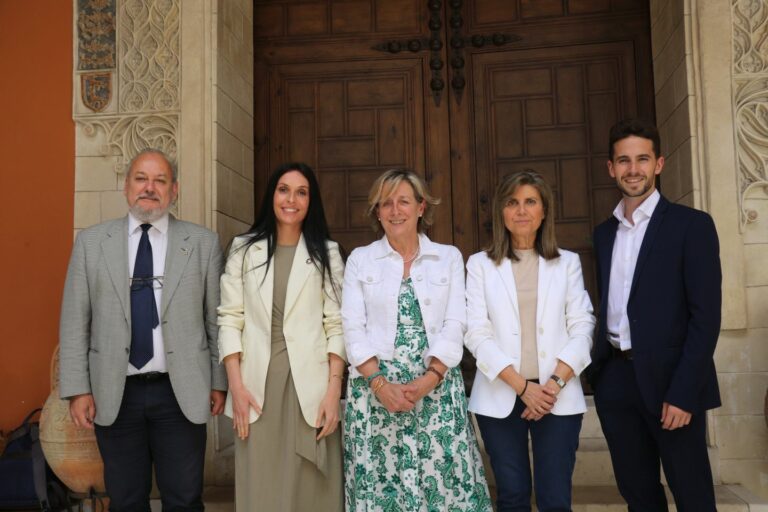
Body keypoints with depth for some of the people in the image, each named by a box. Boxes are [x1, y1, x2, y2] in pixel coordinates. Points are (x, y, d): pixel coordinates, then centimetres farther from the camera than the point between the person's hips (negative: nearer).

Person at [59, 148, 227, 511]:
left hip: (181, 393, -1)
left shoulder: (203, 243, 2)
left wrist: (219, 382, 1)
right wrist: (77, 389, -1)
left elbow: (217, 318, 3)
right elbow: (74, 321, 4)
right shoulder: (91, 242, 5)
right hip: (114, 395, 1)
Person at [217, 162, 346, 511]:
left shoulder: (326, 254, 9)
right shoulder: (244, 250, 9)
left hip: (310, 384, 0)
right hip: (258, 384, 1)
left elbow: (336, 326, 3)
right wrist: (236, 386, -5)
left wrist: (334, 390, -7)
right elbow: (230, 320, 5)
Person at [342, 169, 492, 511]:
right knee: (379, 484, 2)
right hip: (375, 388, 0)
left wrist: (429, 379, -14)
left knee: (444, 481, -2)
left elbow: (455, 325, 0)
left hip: (437, 387, 0)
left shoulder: (449, 257, 8)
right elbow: (352, 328, 0)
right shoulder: (360, 259, 7)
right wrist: (380, 383, -13)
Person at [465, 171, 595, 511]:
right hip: (501, 396, 0)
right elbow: (476, 333, -3)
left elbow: (582, 327, 3)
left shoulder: (567, 262, 10)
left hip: (558, 396, 1)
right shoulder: (480, 264, 5)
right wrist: (522, 386, -11)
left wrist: (555, 383, -10)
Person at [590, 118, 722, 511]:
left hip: (669, 379, -5)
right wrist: (598, 372, 7)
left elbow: (706, 315, -11)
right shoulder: (604, 233, 12)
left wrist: (683, 392, -17)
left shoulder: (691, 225, -5)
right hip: (615, 379, 5)